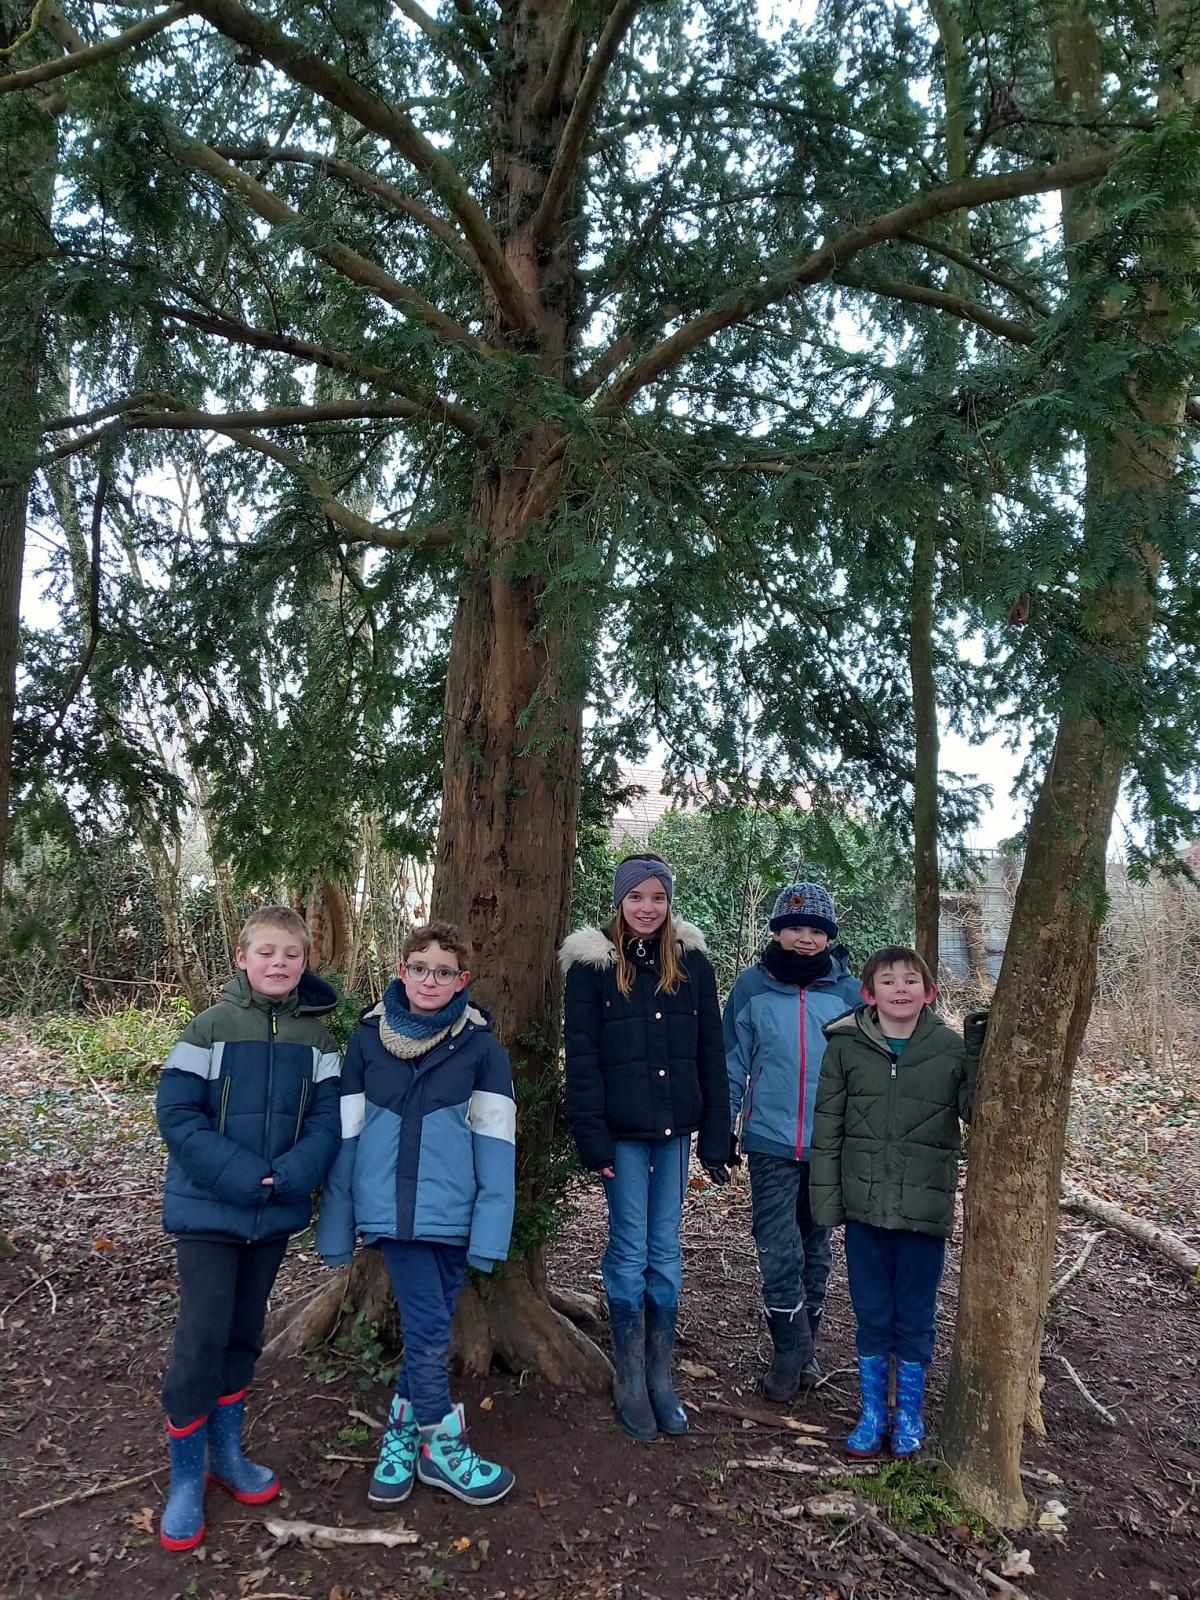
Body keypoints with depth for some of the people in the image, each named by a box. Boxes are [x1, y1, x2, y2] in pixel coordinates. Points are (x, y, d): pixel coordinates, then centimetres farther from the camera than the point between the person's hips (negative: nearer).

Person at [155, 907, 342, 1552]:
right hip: (208, 1210, -3)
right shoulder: (210, 1027, -11)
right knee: (201, 1338, -3)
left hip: (275, 1214, 4)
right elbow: (178, 1116, -14)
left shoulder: (315, 1035, -1)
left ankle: (227, 1452, 34)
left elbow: (325, 1121, -3)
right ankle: (186, 1479, 15)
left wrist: (287, 1177, -20)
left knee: (244, 1334, 17)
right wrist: (245, 1177, -22)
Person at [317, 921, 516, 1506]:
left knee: (428, 1327, 11)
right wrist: (336, 1228, 5)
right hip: (391, 1209, 0)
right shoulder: (368, 1037, 1)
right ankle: (442, 1447, 20)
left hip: (451, 1213, 1)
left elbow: (494, 1145, -5)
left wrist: (489, 1230, -11)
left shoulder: (481, 1046, -3)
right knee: (429, 1330, -1)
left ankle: (400, 1432, 33)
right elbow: (346, 1136, 4)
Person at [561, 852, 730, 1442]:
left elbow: (711, 1052, 5)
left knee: (667, 1251, 10)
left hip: (674, 1128, 3)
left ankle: (660, 1375, 22)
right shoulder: (592, 963, -3)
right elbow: (582, 1055, -5)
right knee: (630, 1250, 4)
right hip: (622, 1131, -3)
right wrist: (593, 1138, -12)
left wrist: (716, 1137, 1)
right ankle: (629, 1380, 18)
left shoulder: (691, 961, 5)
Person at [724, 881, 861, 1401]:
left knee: (815, 1250, 15)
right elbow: (733, 1063, 3)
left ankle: (802, 1348, 31)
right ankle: (791, 1353, 14)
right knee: (779, 1253, -2)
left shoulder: (848, 991, -1)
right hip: (771, 1143, -1)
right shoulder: (752, 985, -4)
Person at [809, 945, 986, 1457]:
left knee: (915, 1316, 14)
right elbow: (828, 1129, 0)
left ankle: (909, 1414, 33)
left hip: (925, 1208, 0)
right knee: (871, 1313, 14)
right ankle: (873, 1412, 31)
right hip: (865, 1207, 1)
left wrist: (980, 1055, -19)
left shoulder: (951, 1048, -5)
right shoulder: (846, 1046, -4)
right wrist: (826, 1200, -2)